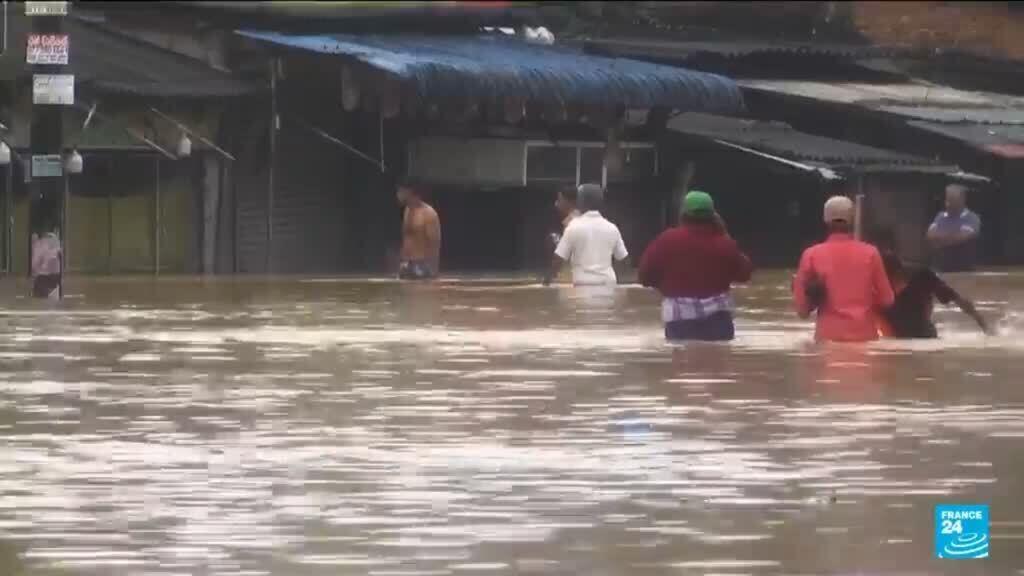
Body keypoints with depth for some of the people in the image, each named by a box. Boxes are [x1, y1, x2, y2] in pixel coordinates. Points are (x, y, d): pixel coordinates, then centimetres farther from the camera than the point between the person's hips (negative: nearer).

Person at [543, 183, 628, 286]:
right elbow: (623, 258, 12)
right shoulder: (611, 228, 6)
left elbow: (559, 257, -2)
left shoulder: (574, 227, -4)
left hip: (584, 284, -3)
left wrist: (548, 278, 12)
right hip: (608, 283, 3)